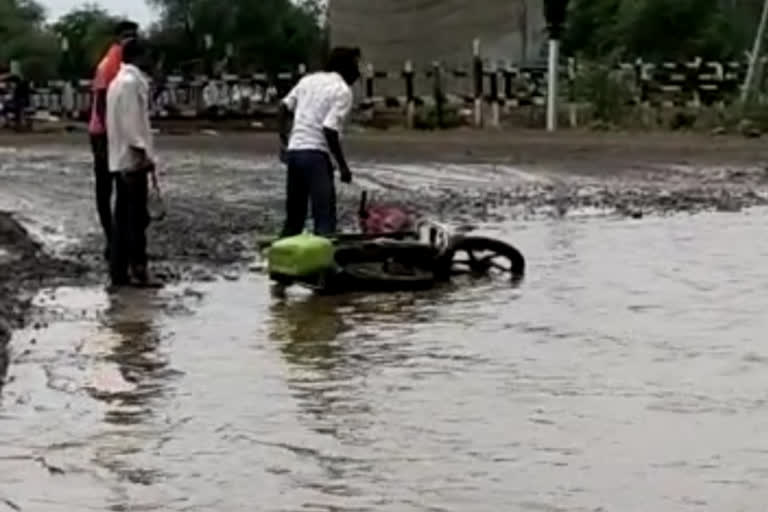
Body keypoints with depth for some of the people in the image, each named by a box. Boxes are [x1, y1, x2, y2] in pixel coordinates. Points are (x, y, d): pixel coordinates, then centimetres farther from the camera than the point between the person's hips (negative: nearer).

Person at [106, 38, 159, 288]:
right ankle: (138, 270, -8)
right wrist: (142, 153, -20)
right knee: (137, 217, -8)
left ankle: (119, 271, 10)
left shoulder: (119, 80, 18)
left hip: (120, 159, 10)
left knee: (123, 216, 9)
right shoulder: (131, 82, -14)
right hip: (132, 158, -10)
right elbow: (131, 122, -20)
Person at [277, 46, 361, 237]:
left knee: (294, 215, 17)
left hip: (294, 150, 8)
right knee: (325, 217, -8)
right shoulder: (343, 91, -7)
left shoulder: (308, 79, 15)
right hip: (315, 154, -8)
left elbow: (284, 106, 13)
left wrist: (284, 140, 21)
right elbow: (329, 129, -16)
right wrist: (343, 166, -11)